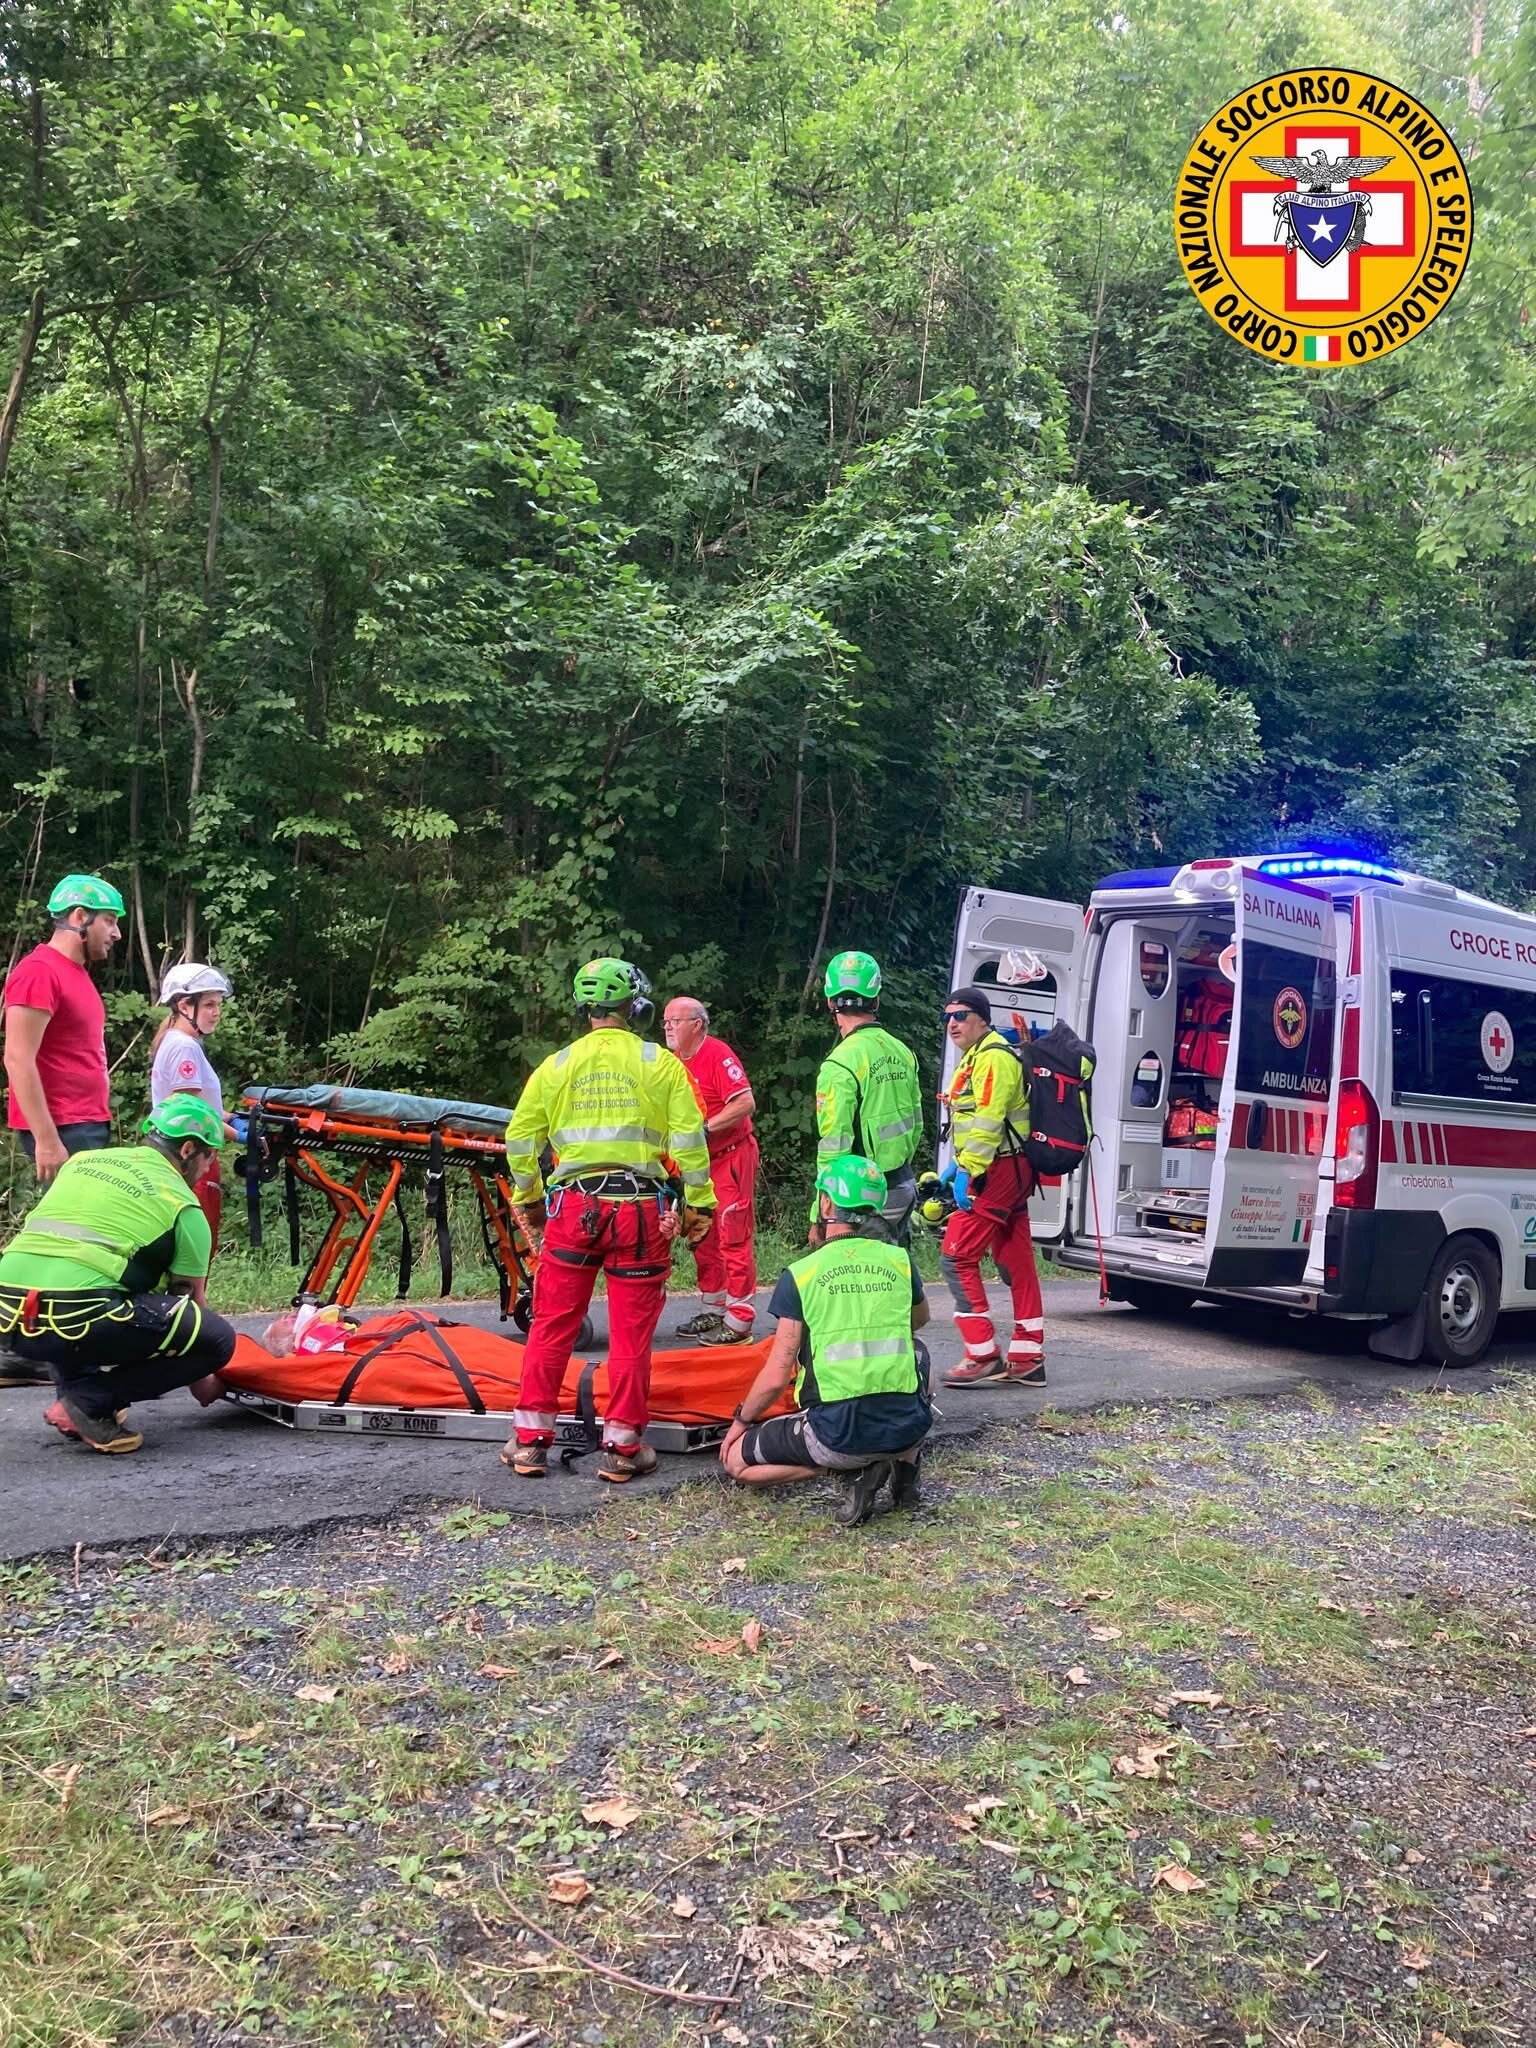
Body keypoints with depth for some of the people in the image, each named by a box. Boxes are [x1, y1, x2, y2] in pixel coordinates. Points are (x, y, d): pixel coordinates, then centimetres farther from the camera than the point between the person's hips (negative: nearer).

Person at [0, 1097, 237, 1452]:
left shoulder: (82, 1159, 22)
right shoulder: (183, 1205, 7)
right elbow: (190, 1300, 16)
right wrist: (201, 1381, 32)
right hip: (76, 1323, -7)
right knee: (218, 1338, 1)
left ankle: (75, 1383, 18)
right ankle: (91, 1401, -3)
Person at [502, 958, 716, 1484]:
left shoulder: (557, 1065, 7)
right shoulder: (661, 1064, 2)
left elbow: (521, 1137, 9)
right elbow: (690, 1139, -3)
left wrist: (527, 1200, 20)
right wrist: (698, 1204, 5)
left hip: (573, 1206, 2)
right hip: (641, 1208, -1)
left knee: (552, 1326, 10)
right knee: (631, 1334, 6)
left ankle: (530, 1440, 14)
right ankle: (622, 1446, 11)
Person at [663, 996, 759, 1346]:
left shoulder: (717, 1054, -16)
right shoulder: (675, 1062, 10)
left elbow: (746, 1103, -23)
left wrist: (705, 1128, -25)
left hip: (731, 1157, -9)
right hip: (698, 1162, 9)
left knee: (734, 1240, -7)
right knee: (703, 1239, 14)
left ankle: (739, 1322, -3)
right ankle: (713, 1312, 25)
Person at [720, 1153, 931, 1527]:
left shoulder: (799, 1274, -4)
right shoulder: (900, 1261, 4)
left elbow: (775, 1378, -4)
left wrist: (741, 1420, 14)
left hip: (838, 1433, -4)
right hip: (908, 1428, 4)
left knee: (736, 1460, 17)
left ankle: (855, 1468, -2)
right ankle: (904, 1461, 13)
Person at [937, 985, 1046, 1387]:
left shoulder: (993, 1057, -14)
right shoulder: (976, 1057, 19)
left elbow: (987, 1122, -23)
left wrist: (967, 1171, -25)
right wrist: (955, 1165, 20)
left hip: (998, 1172, -11)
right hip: (1009, 1172, 11)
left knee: (957, 1258, -9)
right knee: (1016, 1263, 11)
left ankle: (983, 1356, -6)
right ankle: (1027, 1360, 17)